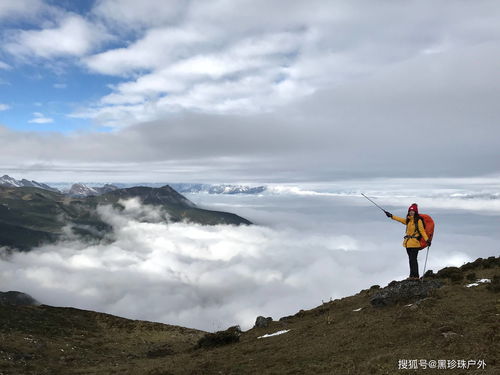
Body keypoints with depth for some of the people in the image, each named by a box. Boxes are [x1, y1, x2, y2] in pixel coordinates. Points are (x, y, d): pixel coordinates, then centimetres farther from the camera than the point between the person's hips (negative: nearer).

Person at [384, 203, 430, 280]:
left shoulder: (418, 220, -6)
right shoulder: (408, 220, 14)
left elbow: (422, 231, -9)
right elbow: (400, 219, 26)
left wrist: (427, 239, -18)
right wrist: (391, 216, 30)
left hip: (415, 242, -7)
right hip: (408, 242, 7)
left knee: (413, 259, -9)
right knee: (411, 259, 9)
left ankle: (415, 275, -6)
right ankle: (412, 275, 14)